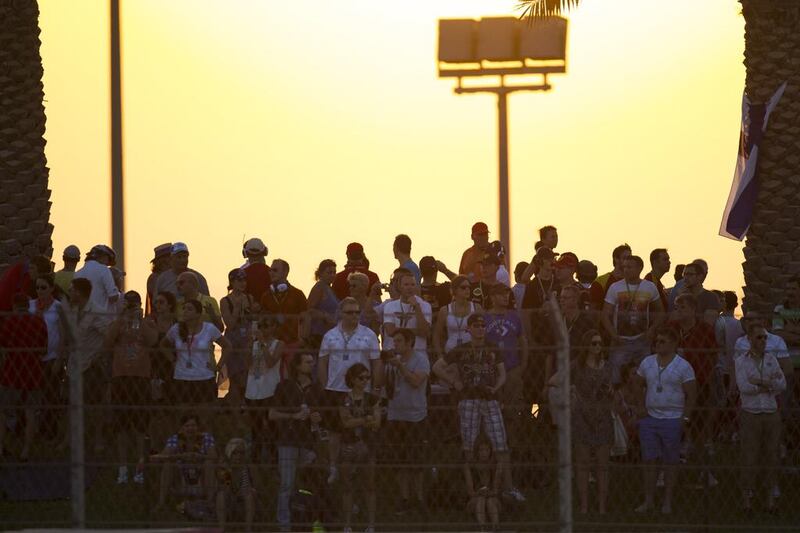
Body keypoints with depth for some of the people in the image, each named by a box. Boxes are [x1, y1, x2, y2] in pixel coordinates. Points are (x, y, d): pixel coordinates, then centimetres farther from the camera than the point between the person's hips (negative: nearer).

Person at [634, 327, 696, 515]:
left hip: (672, 420, -4)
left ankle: (667, 502, 12)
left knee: (669, 463, 3)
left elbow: (691, 395, -3)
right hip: (649, 419, 4)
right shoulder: (647, 362, 8)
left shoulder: (683, 366, -4)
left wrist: (685, 418, -8)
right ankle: (649, 501, 10)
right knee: (648, 460, 2)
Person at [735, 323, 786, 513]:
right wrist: (770, 384, -10)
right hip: (750, 414, -3)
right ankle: (747, 496, 7)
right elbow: (743, 387, -14)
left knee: (771, 456, 3)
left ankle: (770, 497, 11)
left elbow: (782, 385, -1)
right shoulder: (742, 361, 0)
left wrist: (760, 382, -14)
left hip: (771, 414, 3)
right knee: (750, 457, -2)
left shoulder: (771, 359, 9)